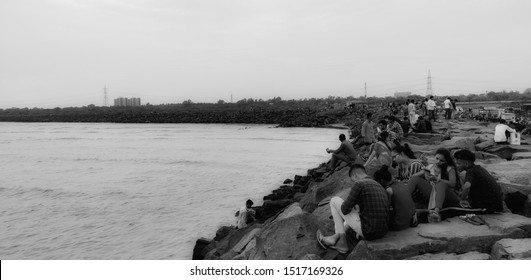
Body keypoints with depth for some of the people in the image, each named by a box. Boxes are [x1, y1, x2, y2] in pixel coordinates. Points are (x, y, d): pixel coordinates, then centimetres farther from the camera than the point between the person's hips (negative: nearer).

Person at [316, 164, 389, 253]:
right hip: (382, 232, 8)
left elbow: (345, 209, -10)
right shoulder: (380, 188, 16)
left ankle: (341, 241, 17)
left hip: (367, 230, -8)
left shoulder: (359, 184, -11)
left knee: (334, 201, 8)